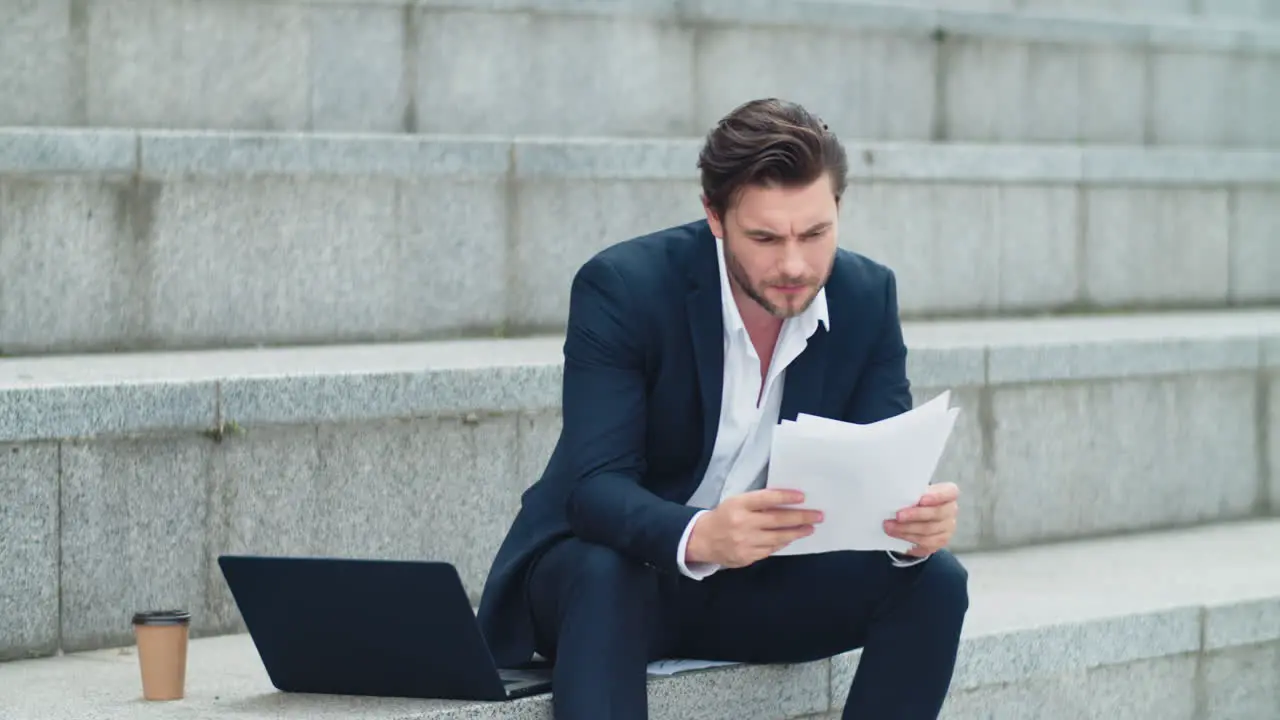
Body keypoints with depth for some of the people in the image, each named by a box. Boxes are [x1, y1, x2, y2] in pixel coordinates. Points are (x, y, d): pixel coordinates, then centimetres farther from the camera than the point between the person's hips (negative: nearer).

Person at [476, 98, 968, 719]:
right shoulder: (621, 288, -21)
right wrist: (699, 536, -51)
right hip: (603, 571, -4)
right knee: (605, 575, -37)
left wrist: (916, 521, -35)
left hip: (761, 584, 4)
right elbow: (596, 487, -29)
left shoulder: (866, 298, -8)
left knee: (934, 581, -17)